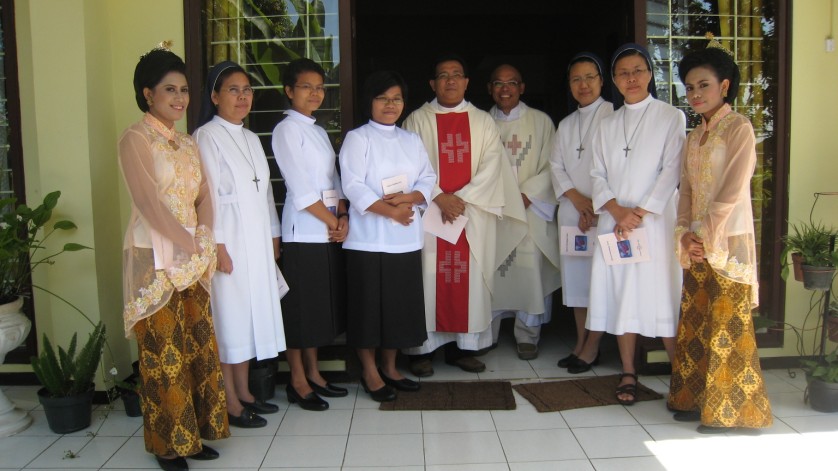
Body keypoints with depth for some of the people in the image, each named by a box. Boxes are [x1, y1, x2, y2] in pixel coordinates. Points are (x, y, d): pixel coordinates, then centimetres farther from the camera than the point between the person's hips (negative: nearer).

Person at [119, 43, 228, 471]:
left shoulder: (188, 144, 15)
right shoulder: (135, 138, -7)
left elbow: (203, 196, 10)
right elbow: (148, 202, -16)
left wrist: (204, 241, -6)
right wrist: (190, 246, -13)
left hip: (193, 258, 7)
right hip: (156, 258, -7)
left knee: (197, 345, 9)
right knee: (164, 352, -1)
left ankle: (194, 433, 22)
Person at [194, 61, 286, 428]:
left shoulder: (251, 138, 16)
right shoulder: (207, 137, -9)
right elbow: (207, 195, -15)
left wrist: (273, 235, 15)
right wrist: (216, 245, -18)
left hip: (257, 242, 8)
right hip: (228, 243, -8)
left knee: (252, 313, 12)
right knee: (229, 318, -2)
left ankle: (243, 391, 24)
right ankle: (230, 403, 8)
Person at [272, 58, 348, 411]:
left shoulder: (318, 131, 16)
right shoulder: (287, 130, -8)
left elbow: (333, 180, 12)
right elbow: (301, 188, -14)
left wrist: (343, 217, -3)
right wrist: (331, 221, -9)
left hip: (330, 229, 8)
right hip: (303, 230, -8)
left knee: (323, 305, 13)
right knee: (301, 306, 0)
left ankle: (313, 373, 25)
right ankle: (297, 382, 12)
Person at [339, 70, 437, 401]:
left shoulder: (412, 140, 16)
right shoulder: (357, 138, -1)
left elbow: (427, 180, 9)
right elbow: (354, 186, -12)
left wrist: (408, 199, -12)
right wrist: (390, 211, -20)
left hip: (406, 238, 5)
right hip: (369, 237, -5)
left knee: (401, 304, 9)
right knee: (369, 305, 1)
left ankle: (390, 368, 24)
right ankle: (370, 373, 15)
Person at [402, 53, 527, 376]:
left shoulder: (483, 121, 11)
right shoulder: (418, 120, 6)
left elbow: (491, 166, 1)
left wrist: (463, 198, -11)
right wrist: (440, 198, -14)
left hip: (474, 213, 2)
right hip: (429, 211, -1)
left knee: (470, 278, 3)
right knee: (429, 277, -1)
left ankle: (463, 346, 12)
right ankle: (422, 349, 7)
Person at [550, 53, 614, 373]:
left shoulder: (613, 115, -3)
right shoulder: (566, 125, 17)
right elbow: (556, 166, 10)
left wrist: (597, 206, -12)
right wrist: (577, 199, -7)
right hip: (572, 209, 6)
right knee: (575, 275, 8)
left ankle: (592, 347, 4)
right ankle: (580, 343, 18)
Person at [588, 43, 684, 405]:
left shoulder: (671, 117, 3)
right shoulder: (607, 126, 14)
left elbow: (671, 171, -6)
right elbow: (598, 176, 8)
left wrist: (639, 213, -14)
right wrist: (617, 211, -9)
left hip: (656, 222, -3)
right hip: (614, 223, 4)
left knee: (659, 297, -6)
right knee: (620, 297, 4)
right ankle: (628, 373, 13)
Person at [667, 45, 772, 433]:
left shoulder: (738, 128, -7)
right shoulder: (695, 136, 15)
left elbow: (733, 190, -14)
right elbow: (686, 189, 11)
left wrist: (704, 233, -13)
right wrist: (685, 233, -2)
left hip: (727, 240, -7)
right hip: (697, 242, 7)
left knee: (727, 324, -2)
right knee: (694, 322, 9)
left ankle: (726, 410, 8)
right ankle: (697, 400, 20)